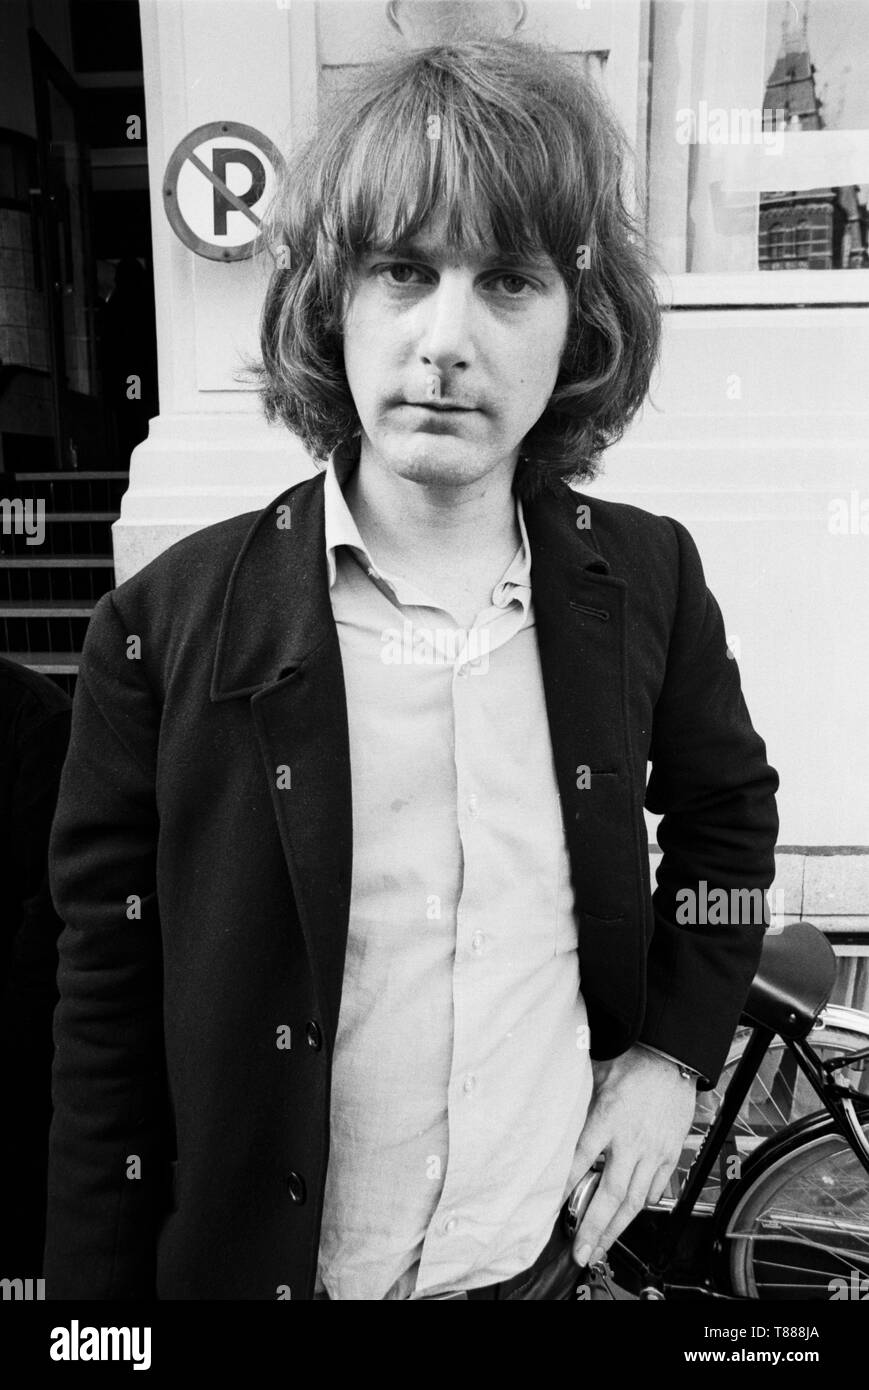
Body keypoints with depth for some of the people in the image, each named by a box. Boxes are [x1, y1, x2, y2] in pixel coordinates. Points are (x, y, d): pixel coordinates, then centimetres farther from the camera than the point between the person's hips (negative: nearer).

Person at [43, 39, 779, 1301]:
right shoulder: (169, 624, -19)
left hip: (548, 1249, 3)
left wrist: (678, 1047, 0)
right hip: (261, 1263, -1)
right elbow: (108, 1035, -11)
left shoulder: (648, 578, -12)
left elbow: (727, 806, 6)